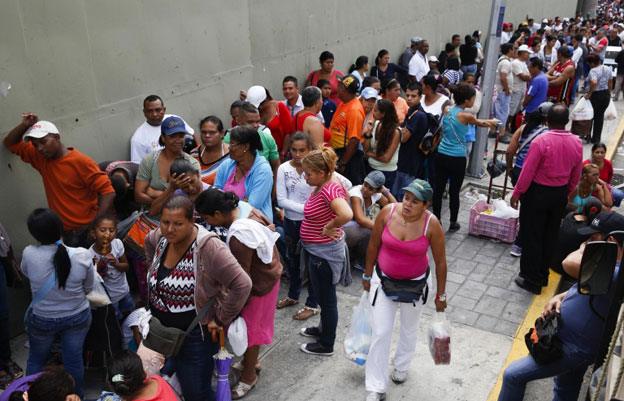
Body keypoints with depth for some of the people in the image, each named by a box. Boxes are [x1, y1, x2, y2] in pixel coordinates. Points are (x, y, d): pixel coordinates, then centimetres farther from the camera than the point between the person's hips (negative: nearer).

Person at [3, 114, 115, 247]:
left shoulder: (81, 161, -16)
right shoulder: (41, 158, 5)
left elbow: (108, 191, -18)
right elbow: (10, 144, 18)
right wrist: (25, 125, -1)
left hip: (88, 230, -6)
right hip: (66, 232, 6)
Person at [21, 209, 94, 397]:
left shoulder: (29, 254, -25)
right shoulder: (82, 255, -23)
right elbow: (88, 288, -7)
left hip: (41, 319, 0)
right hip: (78, 317, 0)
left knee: (36, 359, 25)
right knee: (74, 360, 19)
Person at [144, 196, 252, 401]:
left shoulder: (208, 246, -28)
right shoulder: (160, 237, -7)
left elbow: (242, 285, -30)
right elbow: (148, 242, 20)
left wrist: (220, 320, -20)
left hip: (196, 333, -6)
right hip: (161, 328, 6)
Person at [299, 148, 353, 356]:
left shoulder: (330, 190, -26)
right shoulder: (320, 187, 1)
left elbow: (346, 214, -42)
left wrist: (328, 228, -26)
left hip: (325, 252, -9)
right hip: (315, 250, 9)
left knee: (326, 298, 8)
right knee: (323, 296, 26)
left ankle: (326, 345, 25)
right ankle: (324, 329, 47)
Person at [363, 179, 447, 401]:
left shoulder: (431, 224, -23)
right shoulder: (388, 212, -20)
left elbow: (440, 261, -9)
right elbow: (374, 245, -4)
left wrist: (440, 294, -2)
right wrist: (367, 275, 6)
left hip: (414, 283, 0)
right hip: (384, 280, 0)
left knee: (409, 329, 22)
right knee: (380, 332, 1)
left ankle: (401, 366, 52)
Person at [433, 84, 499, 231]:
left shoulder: (447, 111, 5)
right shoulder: (466, 116, -11)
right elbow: (480, 123, 9)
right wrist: (492, 122, 31)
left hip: (441, 155, 5)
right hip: (457, 159, -5)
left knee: (438, 189, 9)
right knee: (454, 192, 7)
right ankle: (453, 223, 19)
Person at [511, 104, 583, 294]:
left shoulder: (541, 141, -21)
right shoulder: (576, 143, -3)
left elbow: (528, 171, -17)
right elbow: (576, 175, 6)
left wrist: (517, 193, -6)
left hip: (538, 192, -5)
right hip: (560, 194, 5)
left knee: (532, 236, 6)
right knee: (550, 235, 18)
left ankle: (532, 279, 13)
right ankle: (543, 275, 31)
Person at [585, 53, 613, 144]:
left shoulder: (593, 71, -19)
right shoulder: (608, 69, 5)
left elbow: (594, 83, -36)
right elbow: (610, 83, 13)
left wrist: (589, 93, -25)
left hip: (596, 95, -7)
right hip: (606, 95, 7)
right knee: (600, 115, 15)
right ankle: (597, 138, 20)